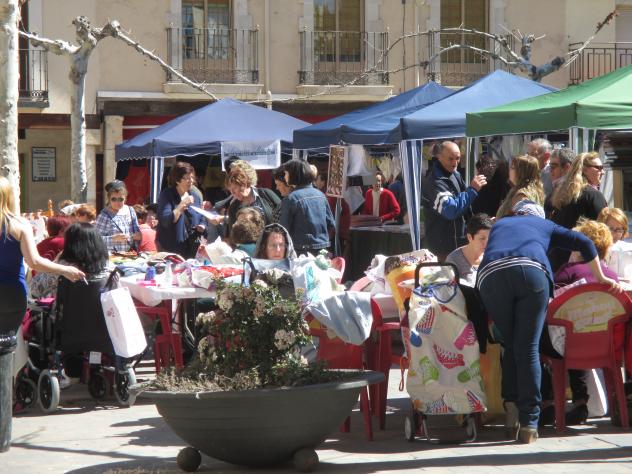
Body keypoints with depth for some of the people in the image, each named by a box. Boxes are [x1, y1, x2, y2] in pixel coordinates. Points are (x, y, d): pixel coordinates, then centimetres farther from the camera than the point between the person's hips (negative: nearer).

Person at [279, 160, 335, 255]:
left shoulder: (291, 199, -12)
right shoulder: (320, 195, 6)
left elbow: (284, 228, -12)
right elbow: (331, 224, 10)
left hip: (302, 250, -6)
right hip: (323, 248, 6)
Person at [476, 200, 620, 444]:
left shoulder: (498, 225, 39)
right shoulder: (545, 225, 34)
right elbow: (584, 243, 25)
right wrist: (601, 278, 34)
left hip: (491, 275, 2)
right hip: (532, 272, -1)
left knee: (510, 346, 17)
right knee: (528, 348, -1)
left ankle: (511, 403, 0)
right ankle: (529, 424, -7)